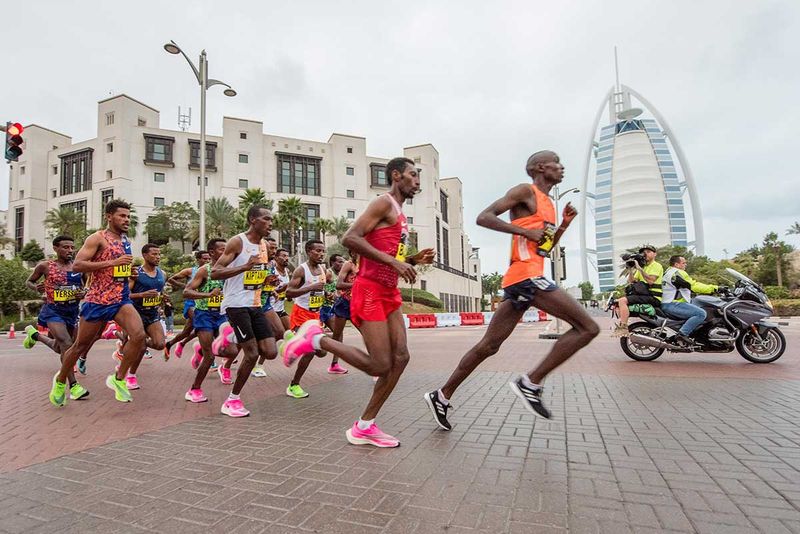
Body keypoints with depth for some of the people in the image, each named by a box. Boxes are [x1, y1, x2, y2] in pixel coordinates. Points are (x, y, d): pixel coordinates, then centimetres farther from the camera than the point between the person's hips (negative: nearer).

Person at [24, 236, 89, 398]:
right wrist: (36, 287, -13)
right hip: (53, 311, -4)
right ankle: (73, 386, -19)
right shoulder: (45, 266, -5)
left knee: (59, 348, 20)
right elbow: (28, 282, 10)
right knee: (66, 343, -23)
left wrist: (84, 294, -9)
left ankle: (34, 334, 52)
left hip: (73, 311, 4)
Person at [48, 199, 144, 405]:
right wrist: (113, 263, -23)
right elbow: (77, 265, -17)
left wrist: (129, 271, 10)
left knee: (139, 335, -18)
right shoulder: (97, 238, -8)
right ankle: (60, 380, 37)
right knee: (80, 345, 10)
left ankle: (118, 379, -2)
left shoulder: (126, 240, 13)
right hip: (97, 300, -5)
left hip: (121, 299, 5)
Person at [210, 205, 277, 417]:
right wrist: (245, 267, -27)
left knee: (271, 353, -1)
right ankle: (232, 400, 10)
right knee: (252, 354, -10)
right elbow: (214, 273, -17)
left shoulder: (265, 245, 12)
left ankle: (230, 337, 23)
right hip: (236, 304, -7)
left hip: (255, 305, 7)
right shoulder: (237, 242, -11)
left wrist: (269, 279, 8)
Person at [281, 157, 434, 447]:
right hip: (369, 292, -10)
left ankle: (364, 427, 12)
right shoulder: (384, 203, -8)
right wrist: (394, 262, -23)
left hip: (389, 293, 10)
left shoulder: (399, 214, 21)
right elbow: (350, 238, -21)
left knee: (400, 358, 3)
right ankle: (315, 338, 6)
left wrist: (414, 259, 10)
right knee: (380, 365, -8)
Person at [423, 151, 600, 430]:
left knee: (489, 345, 9)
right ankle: (531, 382, -7)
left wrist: (564, 225, 18)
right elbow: (484, 217, -10)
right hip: (526, 275, -9)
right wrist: (525, 230, -15)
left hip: (521, 280, 9)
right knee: (587, 327, -9)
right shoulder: (525, 191, -1)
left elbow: (545, 247, 32)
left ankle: (442, 396, 16)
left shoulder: (548, 203, 27)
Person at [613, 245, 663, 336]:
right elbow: (631, 282, 16)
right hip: (643, 295, 9)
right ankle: (620, 324, 3)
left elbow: (650, 280, -19)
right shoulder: (642, 267, 22)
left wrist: (639, 268, -18)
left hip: (653, 297, -9)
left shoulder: (657, 266, -2)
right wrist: (631, 270, 2)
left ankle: (623, 327, -29)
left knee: (622, 301, -27)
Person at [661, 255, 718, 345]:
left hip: (668, 303, 11)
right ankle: (682, 334, -22)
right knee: (701, 313, -20)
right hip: (672, 305, -11)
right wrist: (714, 288, -12)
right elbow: (694, 286, -17)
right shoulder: (678, 273, -10)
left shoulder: (669, 271, 22)